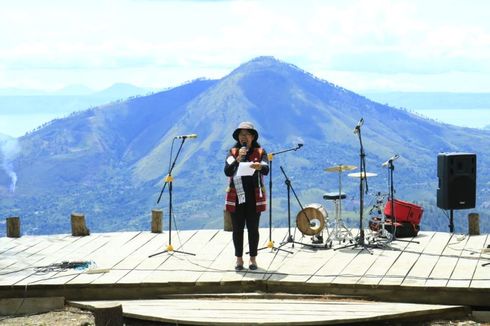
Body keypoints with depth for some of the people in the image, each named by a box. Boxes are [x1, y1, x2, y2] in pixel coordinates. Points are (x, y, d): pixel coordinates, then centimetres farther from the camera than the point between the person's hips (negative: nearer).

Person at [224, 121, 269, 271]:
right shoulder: (233, 152, 4)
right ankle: (239, 259, 12)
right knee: (237, 229, 3)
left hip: (254, 197, -1)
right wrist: (238, 159, -24)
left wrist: (260, 166, -36)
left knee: (253, 228, 3)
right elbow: (227, 171, -9)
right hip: (236, 196, 1)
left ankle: (253, 259, 11)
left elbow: (266, 170, -13)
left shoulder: (260, 152, 2)